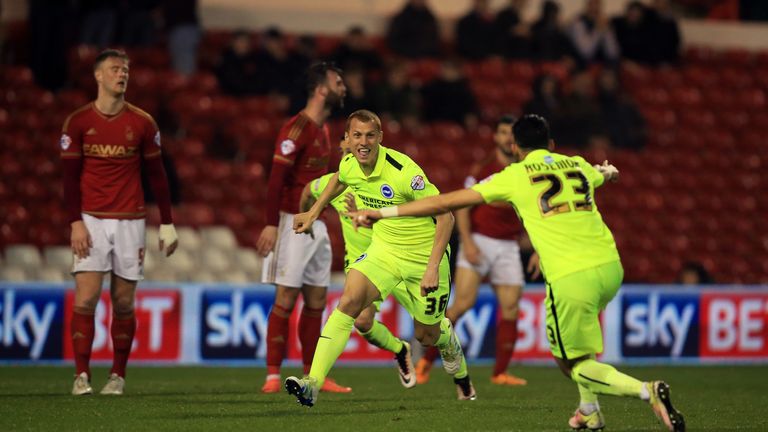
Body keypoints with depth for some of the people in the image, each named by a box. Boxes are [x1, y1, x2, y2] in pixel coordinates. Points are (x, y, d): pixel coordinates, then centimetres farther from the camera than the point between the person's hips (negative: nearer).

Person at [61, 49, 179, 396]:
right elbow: (70, 177, 1)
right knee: (85, 298, -11)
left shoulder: (142, 123, 3)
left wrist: (167, 224, 5)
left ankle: (118, 376, 12)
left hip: (130, 221, 1)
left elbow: (156, 175, 8)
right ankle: (82, 376, -6)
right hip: (91, 220, -1)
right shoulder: (78, 122, 1)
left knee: (123, 302, 2)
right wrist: (76, 223, -8)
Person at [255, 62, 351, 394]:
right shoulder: (297, 128, -14)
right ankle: (273, 375, -7)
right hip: (293, 224, -9)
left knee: (316, 302, 9)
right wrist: (271, 225, -23)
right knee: (286, 299, -8)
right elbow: (276, 178, -18)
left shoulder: (322, 129, 14)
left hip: (316, 226, 9)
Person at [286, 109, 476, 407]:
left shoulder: (402, 171, -28)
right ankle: (313, 383, -30)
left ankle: (461, 375, 45)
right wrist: (313, 213, 22)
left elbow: (445, 215, -23)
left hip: (423, 256, -4)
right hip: (384, 248, 4)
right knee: (350, 299, -22)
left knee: (427, 335, 8)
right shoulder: (349, 165, -8)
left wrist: (433, 266, -29)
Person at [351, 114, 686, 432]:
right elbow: (605, 173, 43)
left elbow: (446, 202, 4)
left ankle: (647, 390, -15)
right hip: (610, 266, 6)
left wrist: (383, 213, 10)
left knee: (574, 365, 7)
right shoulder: (578, 165, 16)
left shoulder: (514, 177, 3)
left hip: (570, 278, -6)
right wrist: (608, 171, 70)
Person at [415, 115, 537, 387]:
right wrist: (467, 242, -14)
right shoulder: (483, 170, -2)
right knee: (463, 304, -15)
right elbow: (462, 207, -3)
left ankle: (500, 373, 7)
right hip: (479, 243, -4)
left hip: (508, 247, 4)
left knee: (510, 309, -3)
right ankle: (426, 360, -4)